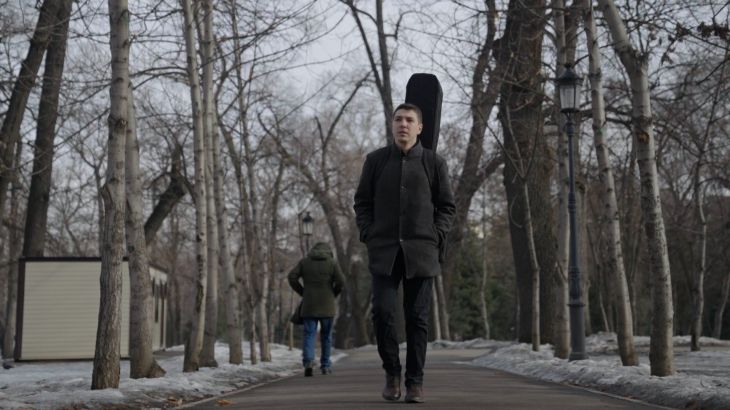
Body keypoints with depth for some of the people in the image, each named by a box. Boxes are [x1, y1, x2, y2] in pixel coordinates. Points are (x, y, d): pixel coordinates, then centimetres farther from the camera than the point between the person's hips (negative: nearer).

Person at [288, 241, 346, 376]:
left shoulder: (304, 261, 7)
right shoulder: (332, 262, 2)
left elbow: (292, 277, -1)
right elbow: (341, 282, -6)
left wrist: (302, 292, 8)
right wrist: (333, 294, 9)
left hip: (309, 305, 0)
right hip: (327, 305, 0)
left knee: (309, 334, 0)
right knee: (326, 335, 11)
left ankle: (308, 361, -22)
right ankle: (325, 365, 15)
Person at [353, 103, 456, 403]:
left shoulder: (434, 163, 4)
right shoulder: (375, 160, 6)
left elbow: (447, 206, 9)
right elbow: (362, 202, 11)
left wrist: (436, 237, -4)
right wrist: (368, 235, -1)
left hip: (420, 252, 0)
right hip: (384, 251, 0)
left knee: (417, 318, 1)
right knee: (382, 311, -10)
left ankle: (415, 381, 10)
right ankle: (391, 373, 10)